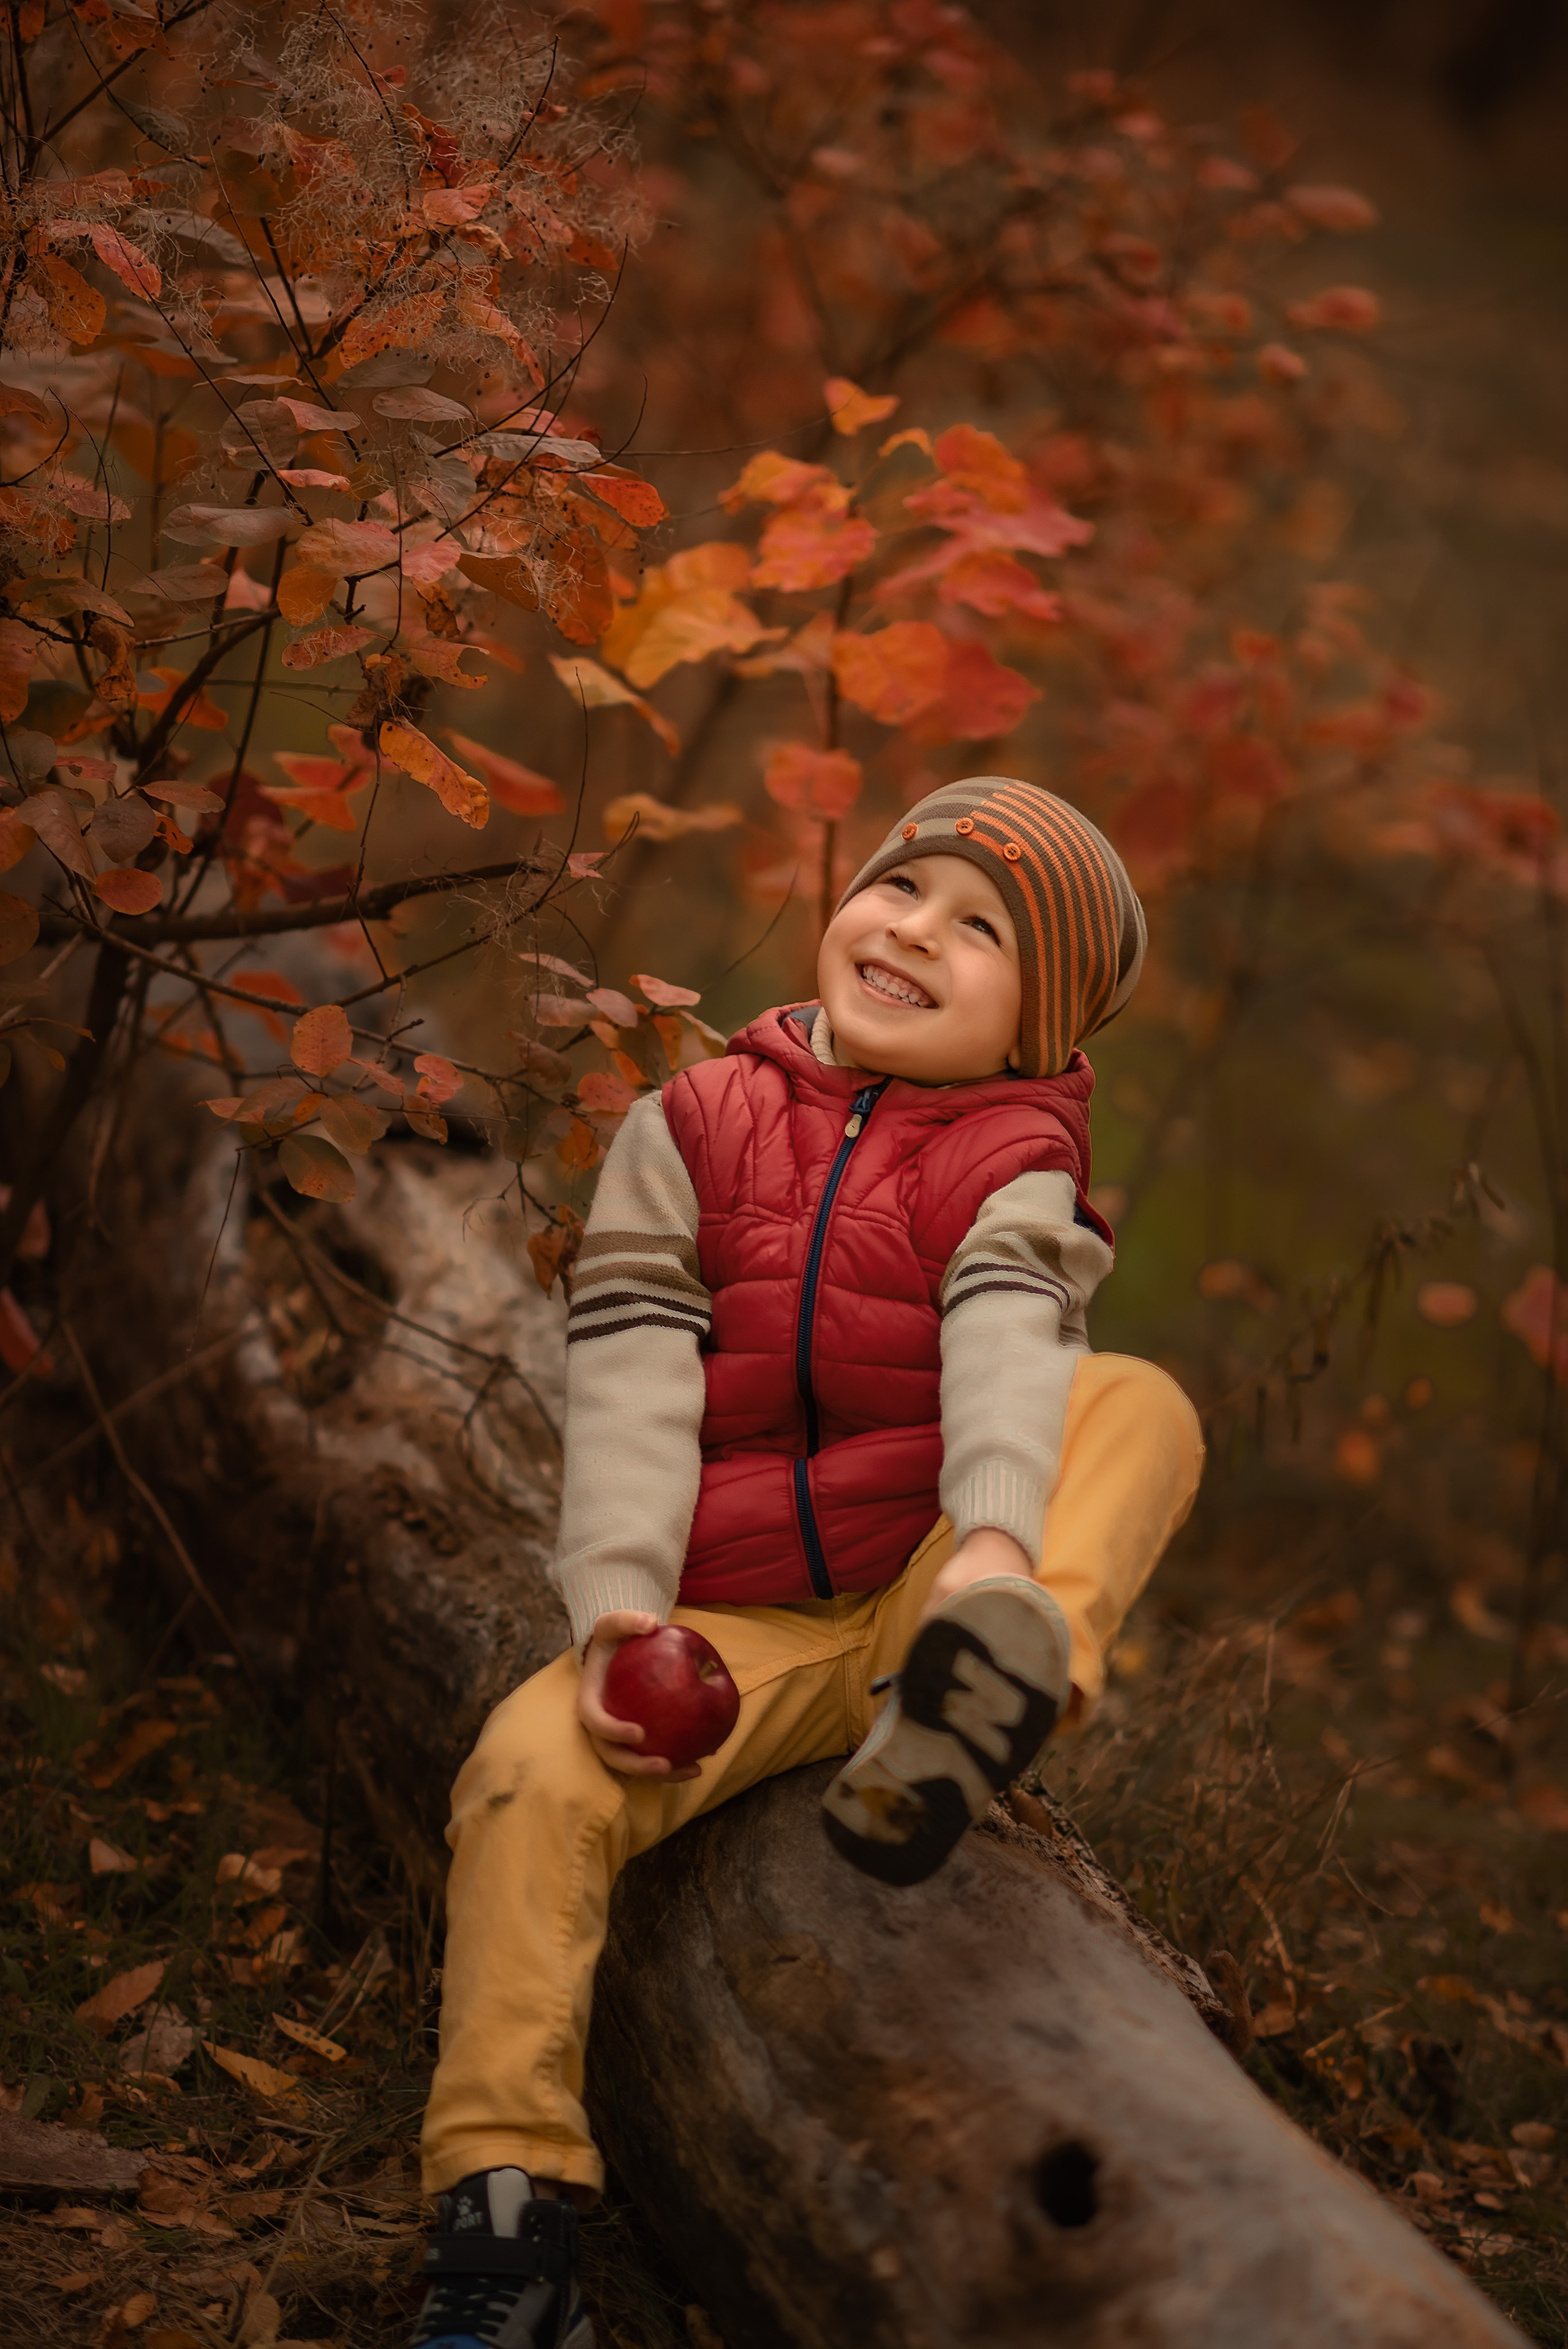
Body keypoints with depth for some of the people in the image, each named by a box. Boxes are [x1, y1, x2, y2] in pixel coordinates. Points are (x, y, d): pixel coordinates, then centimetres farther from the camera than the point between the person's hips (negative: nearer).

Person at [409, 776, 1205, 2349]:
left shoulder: (1011, 1167, 6)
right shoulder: (688, 1130, 10)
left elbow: (1006, 1350, -16)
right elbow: (630, 1380, -1)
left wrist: (1000, 1546, -37)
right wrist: (619, 1610, -16)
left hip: (930, 1585, -1)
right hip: (736, 1630, 1)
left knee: (1139, 1402, -22)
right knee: (527, 1770, -24)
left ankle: (1004, 1662, -51)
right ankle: (504, 2218, -22)